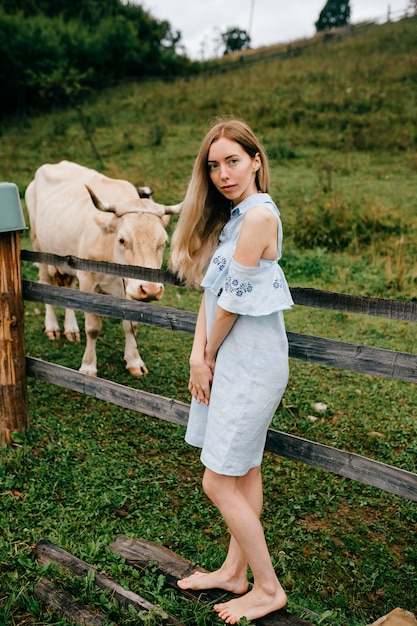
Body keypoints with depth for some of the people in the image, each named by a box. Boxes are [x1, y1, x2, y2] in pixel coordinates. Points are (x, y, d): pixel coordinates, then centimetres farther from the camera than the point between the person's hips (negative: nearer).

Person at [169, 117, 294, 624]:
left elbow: (233, 300, -18)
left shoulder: (259, 216, -20)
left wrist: (208, 358, -4)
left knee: (219, 483, 1)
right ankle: (235, 572, 35)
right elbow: (209, 290, 6)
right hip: (230, 357, 9)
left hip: (252, 363, -9)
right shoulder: (230, 215, 10)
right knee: (245, 471, 18)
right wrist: (199, 353, -4)